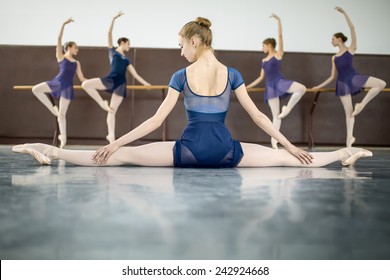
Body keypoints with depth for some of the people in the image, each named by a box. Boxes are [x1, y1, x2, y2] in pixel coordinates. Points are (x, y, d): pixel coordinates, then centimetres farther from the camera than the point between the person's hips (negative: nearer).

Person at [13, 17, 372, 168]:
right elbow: (258, 116, 6)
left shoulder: (182, 75, -1)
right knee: (288, 158, 15)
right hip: (225, 150, 2)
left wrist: (114, 142, 1)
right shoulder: (232, 74, 5)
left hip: (189, 149, -2)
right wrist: (291, 145, 13)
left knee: (122, 157, -2)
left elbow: (156, 120, -3)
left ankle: (52, 152, -7)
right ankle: (346, 153, 19)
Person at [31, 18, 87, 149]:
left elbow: (82, 78, 17)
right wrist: (64, 24, -10)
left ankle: (63, 139, 2)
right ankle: (53, 109, -9)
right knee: (35, 89, -23)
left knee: (62, 113, -1)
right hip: (57, 82, -1)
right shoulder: (60, 56, 7)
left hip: (68, 87, 1)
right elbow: (59, 39, -3)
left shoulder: (77, 63, 16)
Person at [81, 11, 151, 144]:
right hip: (110, 79, -2)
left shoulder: (126, 60, 23)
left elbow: (135, 74, 21)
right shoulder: (112, 51, 14)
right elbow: (109, 33, 4)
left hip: (121, 84, 2)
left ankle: (111, 136, 1)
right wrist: (114, 19, -2)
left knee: (112, 111, -1)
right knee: (85, 84, -26)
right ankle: (102, 103, -11)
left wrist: (146, 84, 14)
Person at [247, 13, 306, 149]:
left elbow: (280, 36, -7)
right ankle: (274, 141, 0)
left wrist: (278, 21, -14)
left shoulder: (278, 54, 4)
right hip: (270, 86, 4)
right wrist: (247, 87, 22)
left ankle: (287, 108, -19)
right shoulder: (264, 60, 19)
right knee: (275, 115, 1)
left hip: (280, 82, -4)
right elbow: (261, 78, 22)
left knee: (302, 88, -33)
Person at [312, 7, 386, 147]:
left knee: (381, 83, -25)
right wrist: (320, 86, 17)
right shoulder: (334, 57, 17)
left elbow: (352, 28, -5)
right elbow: (332, 76, 20)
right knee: (348, 111, 0)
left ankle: (362, 104, -18)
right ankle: (350, 137, 5)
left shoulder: (351, 49, 6)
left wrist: (344, 13, -9)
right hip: (342, 83, 3)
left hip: (354, 77, -3)